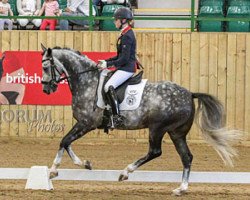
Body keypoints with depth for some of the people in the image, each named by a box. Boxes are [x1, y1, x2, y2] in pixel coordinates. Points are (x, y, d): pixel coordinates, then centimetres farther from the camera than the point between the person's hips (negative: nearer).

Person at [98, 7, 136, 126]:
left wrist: (108, 64, -16)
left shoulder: (127, 36, -16)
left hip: (127, 68, -11)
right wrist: (106, 62, 13)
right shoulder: (125, 34, 16)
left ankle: (117, 116, -29)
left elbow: (124, 58, -21)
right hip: (124, 68, 11)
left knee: (109, 86, -26)